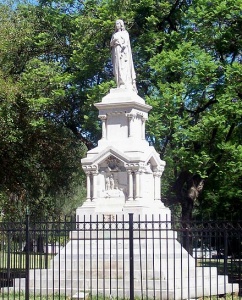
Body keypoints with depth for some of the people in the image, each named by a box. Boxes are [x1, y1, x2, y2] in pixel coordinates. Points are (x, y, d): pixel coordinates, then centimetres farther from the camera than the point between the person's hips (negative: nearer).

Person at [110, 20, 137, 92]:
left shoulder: (125, 33, 12)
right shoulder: (114, 34, 24)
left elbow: (126, 42, -2)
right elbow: (111, 44, 13)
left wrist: (123, 45, -24)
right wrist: (114, 40, -8)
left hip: (123, 51, -4)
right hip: (116, 52, 4)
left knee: (124, 67, -17)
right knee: (118, 67, -8)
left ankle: (126, 86, -26)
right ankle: (120, 85, -15)